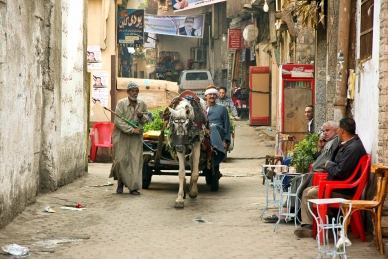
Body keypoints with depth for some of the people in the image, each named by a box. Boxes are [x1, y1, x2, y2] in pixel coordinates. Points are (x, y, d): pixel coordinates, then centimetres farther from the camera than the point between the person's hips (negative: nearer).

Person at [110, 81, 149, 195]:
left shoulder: (142, 104, 6)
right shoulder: (121, 103, -7)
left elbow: (147, 118, 18)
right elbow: (118, 121, -13)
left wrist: (142, 116, -6)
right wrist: (132, 130, -17)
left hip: (136, 138, 3)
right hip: (122, 136, -3)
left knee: (136, 161, -2)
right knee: (121, 160, -3)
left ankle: (134, 187, 2)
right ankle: (120, 183, 19)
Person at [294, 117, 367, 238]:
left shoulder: (353, 148, -24)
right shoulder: (349, 143, 10)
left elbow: (340, 172, -26)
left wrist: (329, 164, -9)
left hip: (344, 191, -11)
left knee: (310, 194, -13)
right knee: (307, 191, 7)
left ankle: (313, 227, 3)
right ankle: (307, 225, -1)